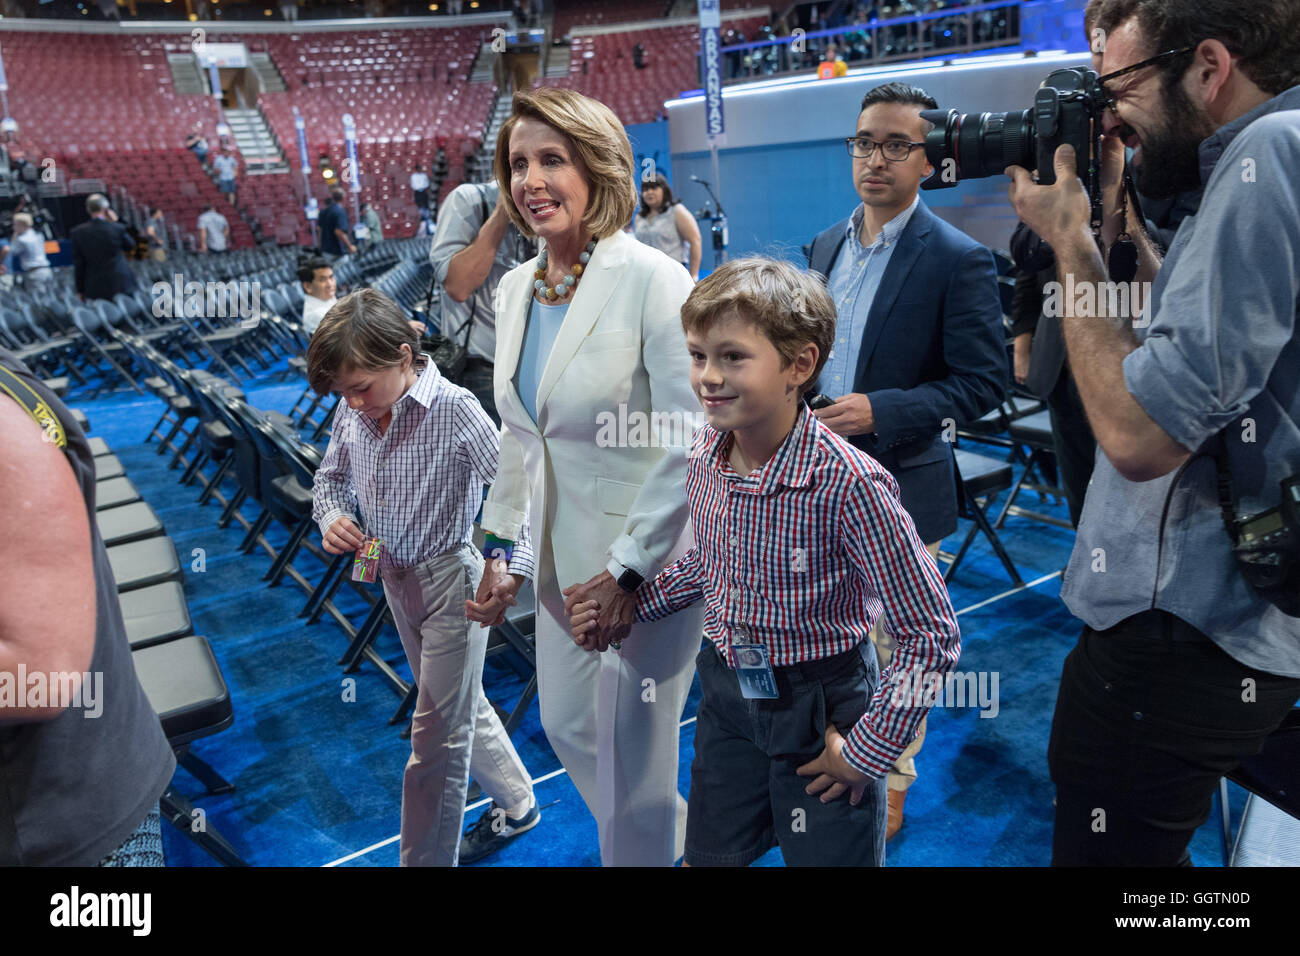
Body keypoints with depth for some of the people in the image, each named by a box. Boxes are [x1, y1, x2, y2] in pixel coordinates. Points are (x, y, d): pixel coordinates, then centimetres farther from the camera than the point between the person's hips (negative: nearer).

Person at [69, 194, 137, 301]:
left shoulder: (78, 233, -5)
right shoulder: (118, 228, -10)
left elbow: (78, 264, -1)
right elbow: (130, 246, 11)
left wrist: (80, 290, 9)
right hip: (121, 285, -1)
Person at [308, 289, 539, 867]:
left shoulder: (454, 411, -24)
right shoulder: (354, 412, -6)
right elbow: (330, 478, 10)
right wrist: (333, 516, -11)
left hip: (452, 580, -7)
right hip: (395, 579, 7)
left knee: (437, 735, 2)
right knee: (462, 705, 24)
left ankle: (426, 858, 20)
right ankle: (517, 805, 46)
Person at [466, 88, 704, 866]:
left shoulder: (652, 279, -17)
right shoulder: (514, 289, 5)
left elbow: (691, 443, -20)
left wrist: (628, 570, -19)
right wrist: (505, 549, 9)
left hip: (647, 555, -7)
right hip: (560, 549, 8)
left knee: (631, 754, 7)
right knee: (567, 725, 23)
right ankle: (672, 834, 50)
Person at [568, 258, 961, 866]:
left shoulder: (848, 484, -28)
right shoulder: (706, 455, -9)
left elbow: (932, 637, -22)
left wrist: (868, 749, -17)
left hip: (820, 707, -5)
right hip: (726, 693, 6)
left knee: (825, 854, 16)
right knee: (710, 855, 22)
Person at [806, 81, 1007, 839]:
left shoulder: (959, 259, -13)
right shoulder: (828, 244, 7)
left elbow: (985, 381, -15)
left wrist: (880, 410, -25)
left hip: (897, 490, -5)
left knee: (895, 648, 11)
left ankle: (890, 781, 33)